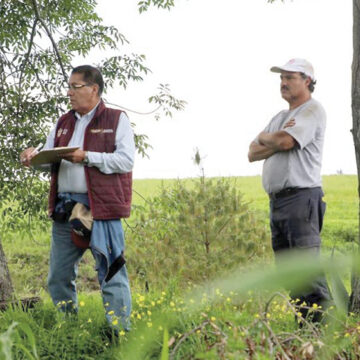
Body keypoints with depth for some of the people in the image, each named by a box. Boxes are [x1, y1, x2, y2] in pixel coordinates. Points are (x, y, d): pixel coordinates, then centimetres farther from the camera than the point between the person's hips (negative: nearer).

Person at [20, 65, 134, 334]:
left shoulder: (117, 120, 1)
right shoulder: (64, 123, 19)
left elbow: (126, 160, -9)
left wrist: (87, 157, -17)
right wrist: (34, 157, -5)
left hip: (101, 209, -6)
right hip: (65, 208, 6)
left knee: (111, 274, -4)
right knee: (59, 277, 11)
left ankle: (120, 333, 2)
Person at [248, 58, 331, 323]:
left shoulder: (313, 110, -2)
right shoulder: (280, 118, 24)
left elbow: (285, 141, -18)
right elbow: (253, 154, 17)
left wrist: (265, 138, 4)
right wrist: (277, 142, -1)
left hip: (301, 196, -9)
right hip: (277, 199, 9)